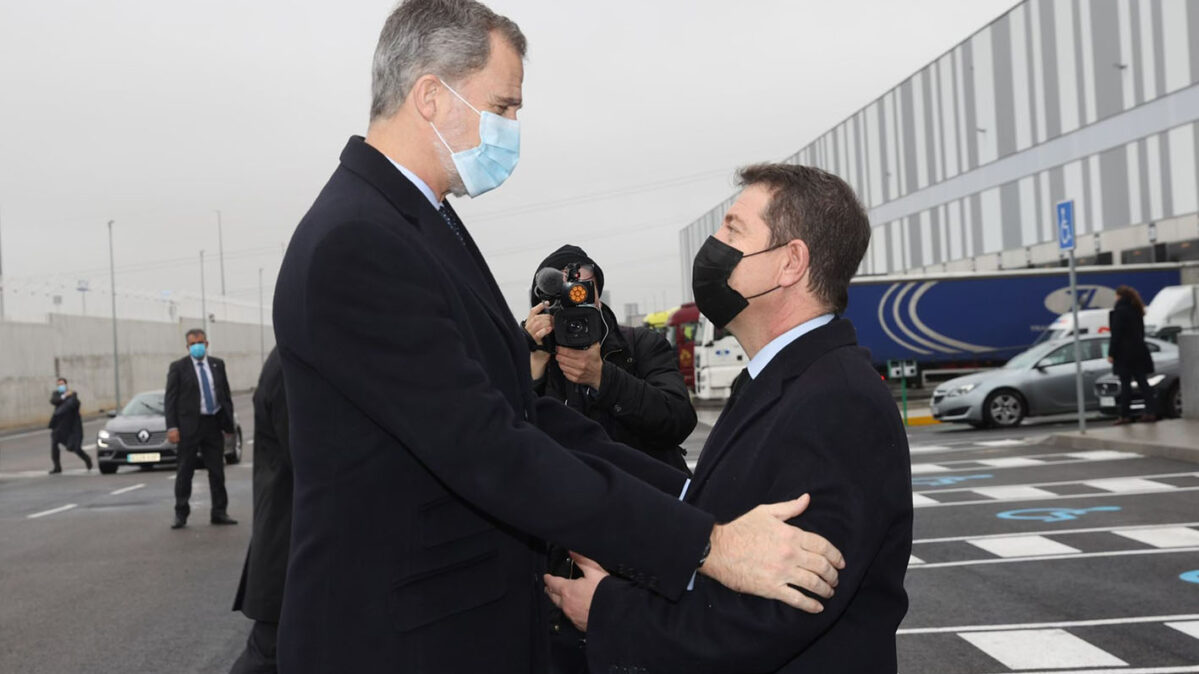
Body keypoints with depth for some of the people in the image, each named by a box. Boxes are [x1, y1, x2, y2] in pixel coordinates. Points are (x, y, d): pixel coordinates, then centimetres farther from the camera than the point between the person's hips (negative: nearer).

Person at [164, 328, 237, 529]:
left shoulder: (217, 364, 9)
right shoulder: (178, 367, -1)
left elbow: (226, 394, 12)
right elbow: (170, 399, -4)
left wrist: (228, 422, 6)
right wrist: (172, 427, -12)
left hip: (214, 424, 3)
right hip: (189, 425, -3)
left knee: (217, 471, 7)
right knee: (185, 472, 4)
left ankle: (219, 512, 15)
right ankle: (181, 514, 12)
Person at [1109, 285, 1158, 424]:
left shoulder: (1119, 311, -12)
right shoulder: (1137, 310, 13)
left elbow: (1116, 334, -15)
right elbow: (1141, 332, 18)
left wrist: (1111, 353, -12)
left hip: (1124, 353, -8)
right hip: (1139, 351, 8)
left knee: (1125, 384, -4)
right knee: (1142, 382, 8)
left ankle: (1125, 415, -2)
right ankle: (1151, 411, 5)